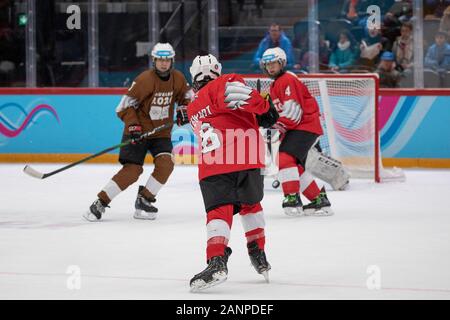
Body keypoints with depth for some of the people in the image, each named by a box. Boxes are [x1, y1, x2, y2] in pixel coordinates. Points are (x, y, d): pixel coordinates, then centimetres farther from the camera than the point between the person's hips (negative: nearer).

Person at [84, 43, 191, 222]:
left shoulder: (178, 79, -1)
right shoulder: (145, 79, -18)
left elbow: (184, 97, 18)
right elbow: (125, 106, -17)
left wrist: (183, 110, -2)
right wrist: (133, 126, -28)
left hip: (161, 132, 5)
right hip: (139, 131, -5)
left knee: (165, 164, -18)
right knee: (132, 170, -14)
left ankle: (144, 200, -1)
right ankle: (100, 203, -4)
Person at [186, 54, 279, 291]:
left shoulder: (193, 109, 26)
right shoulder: (223, 84, 6)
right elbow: (240, 93, -16)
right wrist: (265, 109, -4)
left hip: (212, 164, 2)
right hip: (247, 157, -2)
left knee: (219, 210, -7)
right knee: (250, 203, 21)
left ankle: (217, 261, -32)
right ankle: (259, 258, 26)